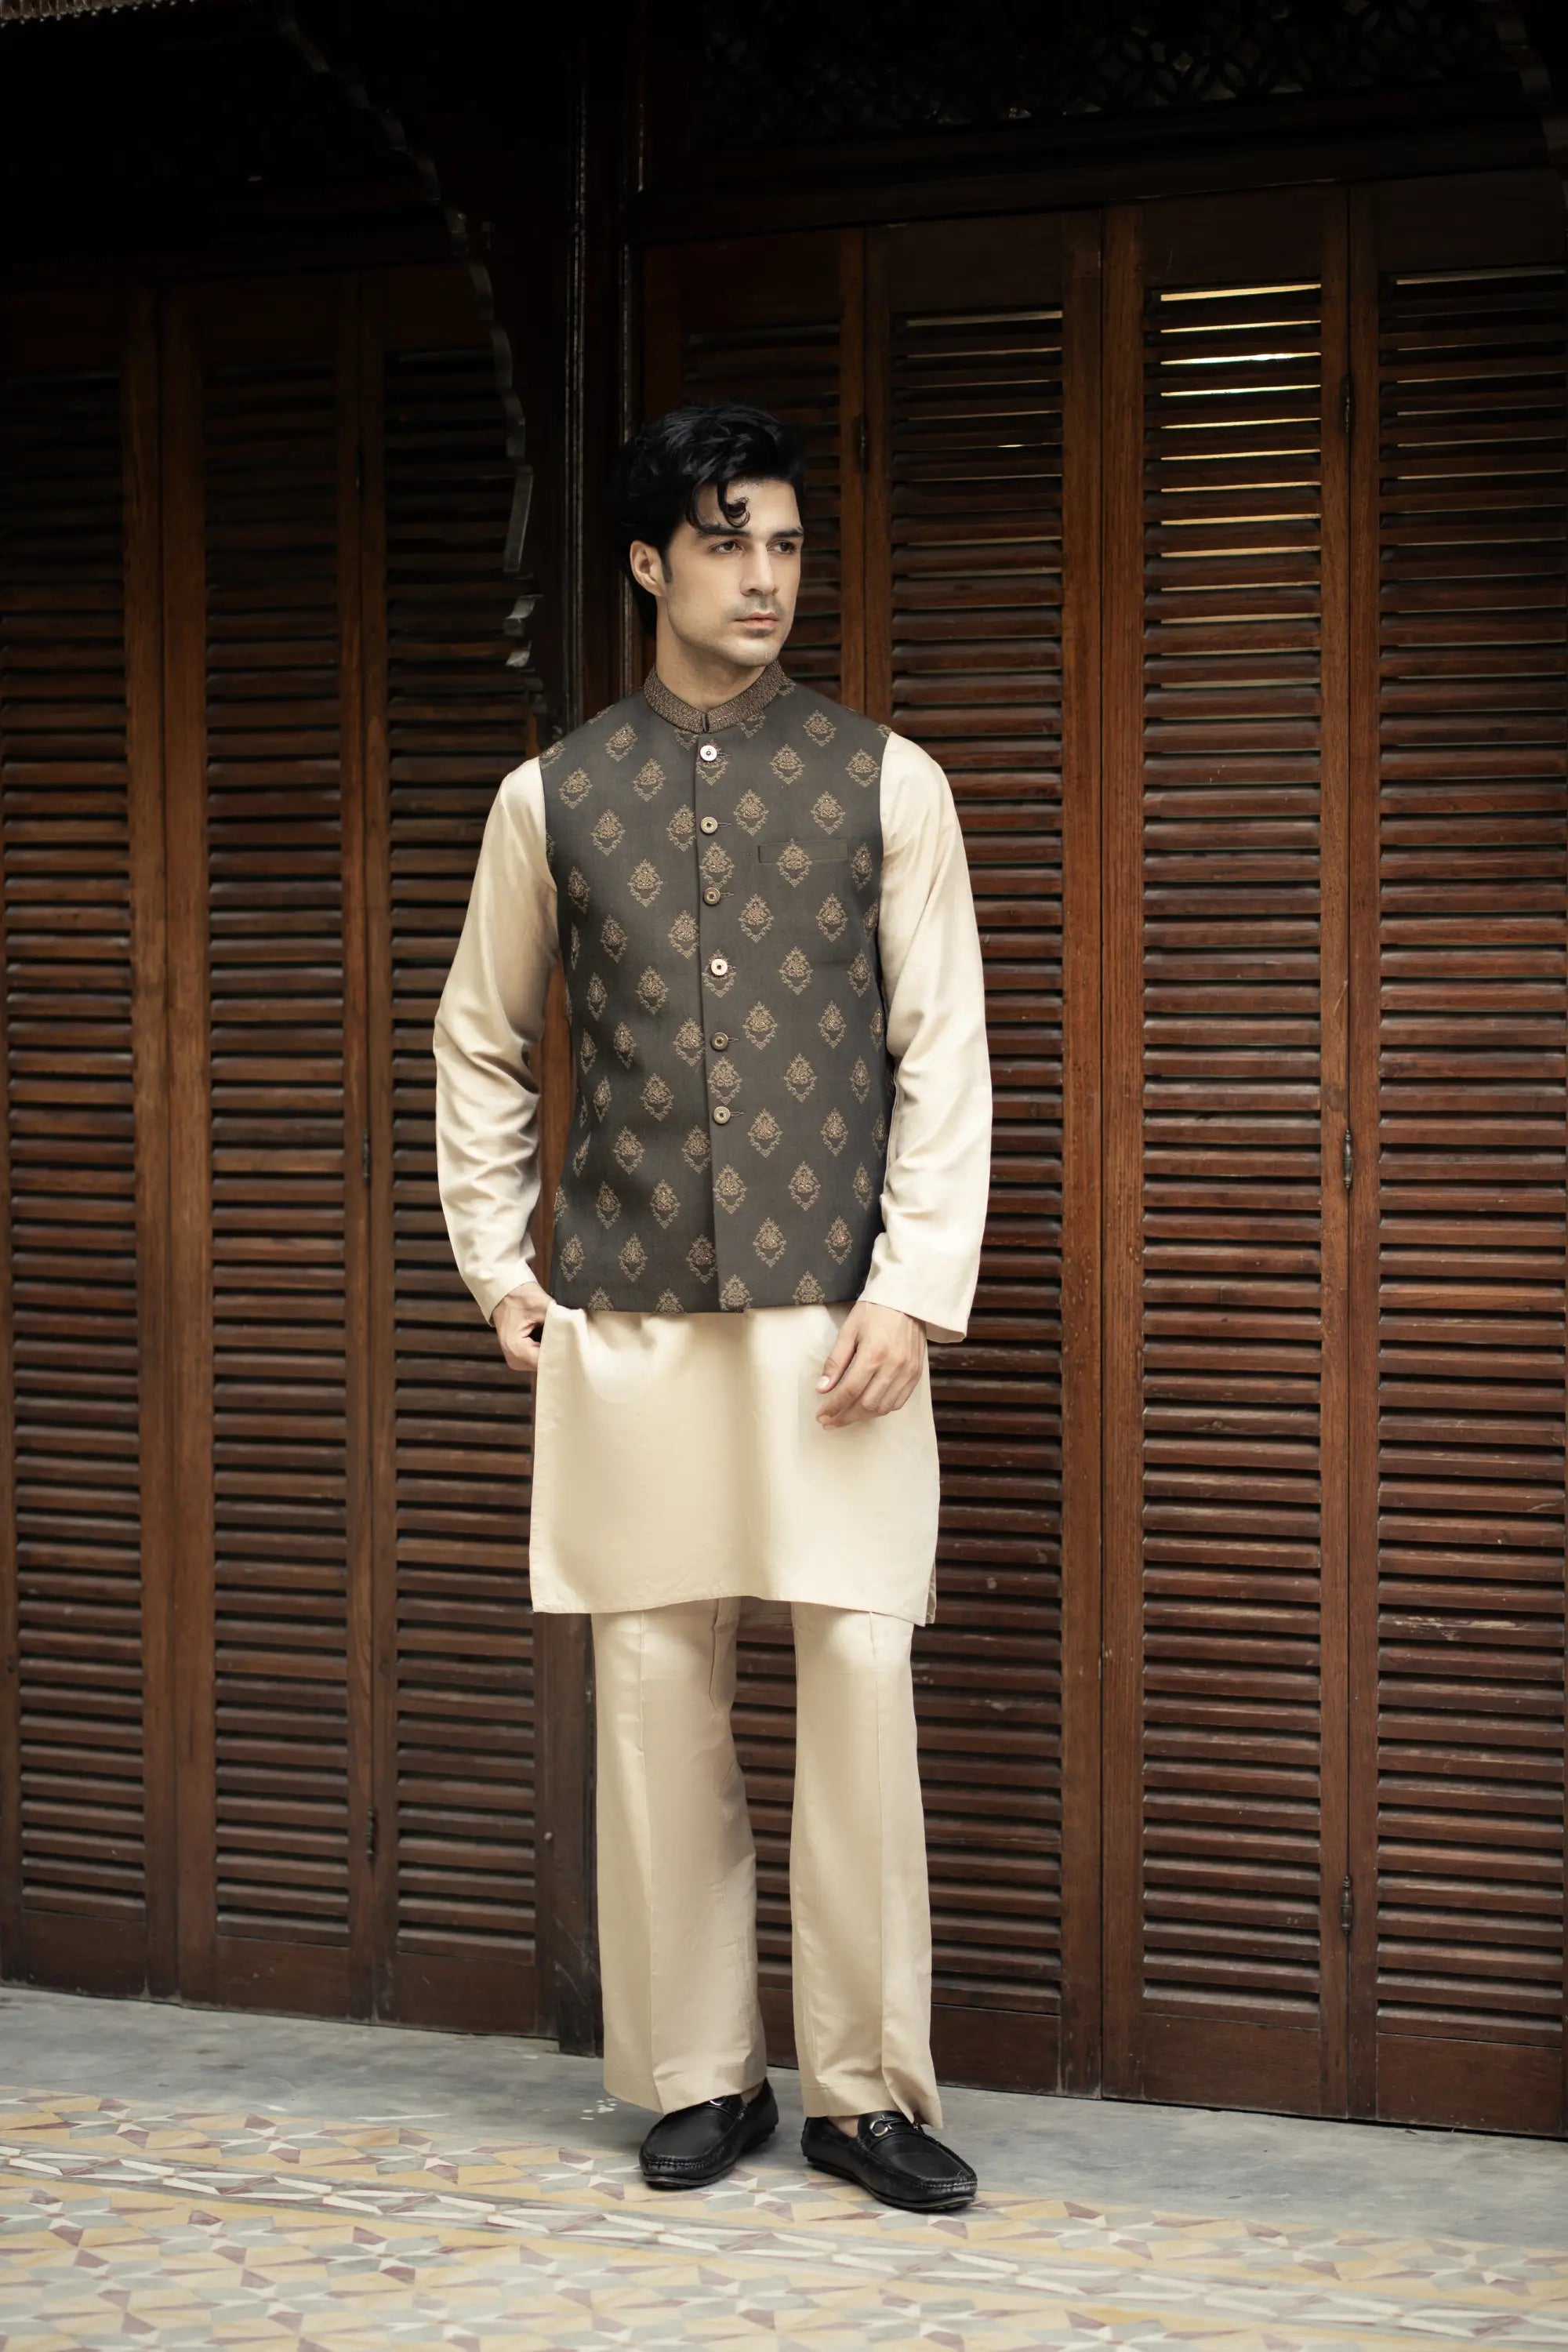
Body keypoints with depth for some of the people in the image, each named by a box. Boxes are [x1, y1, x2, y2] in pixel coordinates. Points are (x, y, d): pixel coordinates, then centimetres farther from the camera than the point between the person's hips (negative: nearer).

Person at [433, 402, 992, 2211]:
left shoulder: (886, 784, 3)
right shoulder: (554, 799, 7)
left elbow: (941, 1049, 1)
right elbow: (481, 1042, 17)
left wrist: (913, 1287, -7)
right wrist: (496, 1260, 10)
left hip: (836, 1311, -1)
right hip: (627, 1322, 1)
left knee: (861, 1686, -4)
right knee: (656, 1691, 4)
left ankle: (866, 2089, 8)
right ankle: (698, 2076, 17)